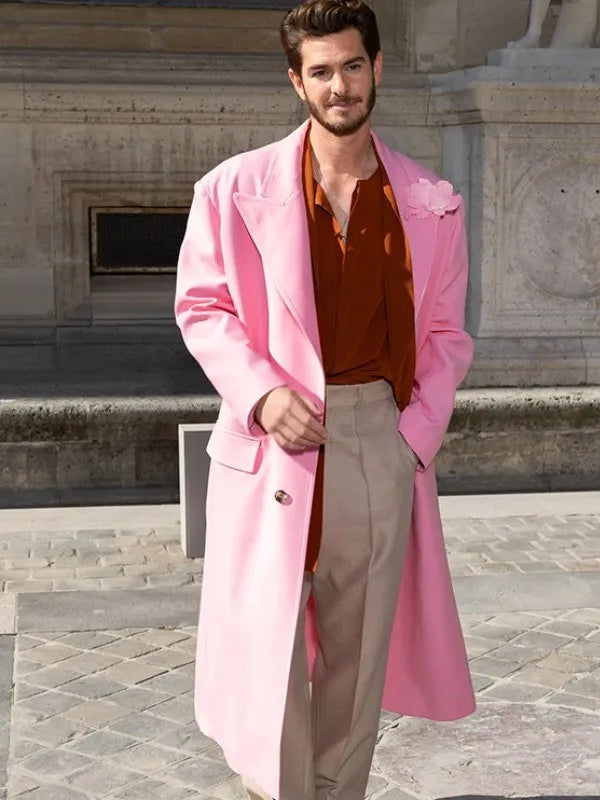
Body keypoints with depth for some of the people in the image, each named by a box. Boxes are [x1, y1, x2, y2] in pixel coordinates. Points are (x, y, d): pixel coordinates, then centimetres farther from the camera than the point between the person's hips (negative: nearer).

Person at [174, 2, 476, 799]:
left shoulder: (432, 204, 4)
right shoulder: (235, 189, -2)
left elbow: (445, 335, 9)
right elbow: (201, 305, 2)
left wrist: (417, 435, -3)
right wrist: (261, 394, -13)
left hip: (381, 441, 2)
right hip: (275, 443, -2)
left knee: (359, 645, 10)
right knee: (265, 639, 1)